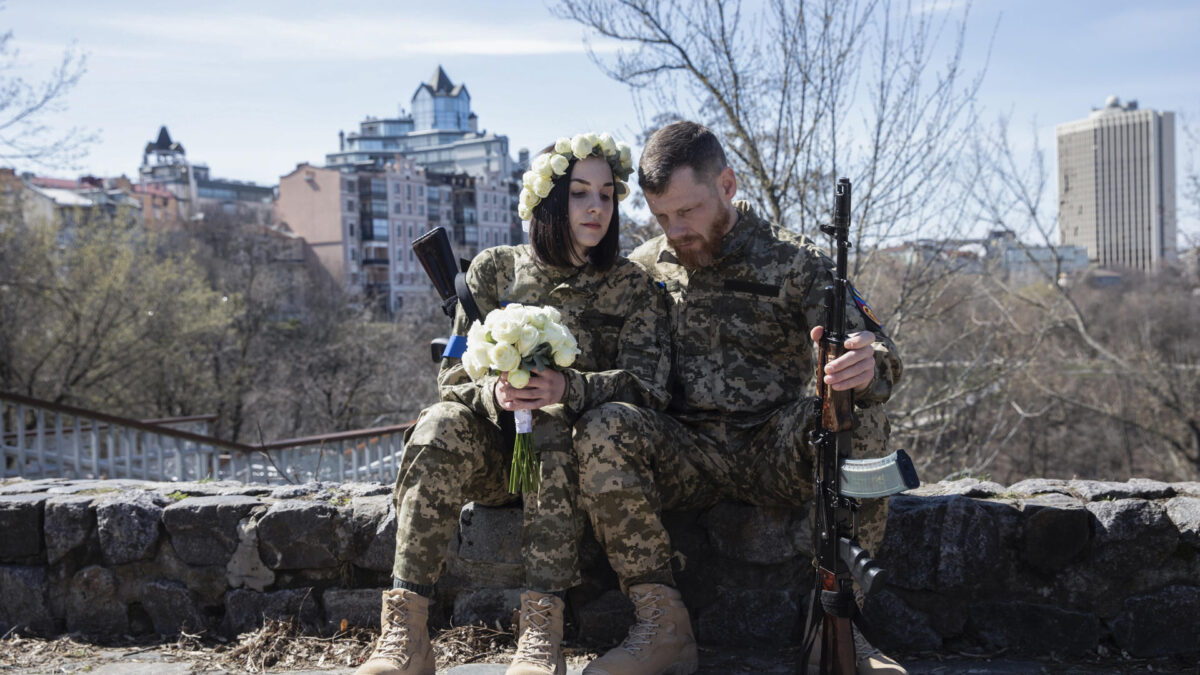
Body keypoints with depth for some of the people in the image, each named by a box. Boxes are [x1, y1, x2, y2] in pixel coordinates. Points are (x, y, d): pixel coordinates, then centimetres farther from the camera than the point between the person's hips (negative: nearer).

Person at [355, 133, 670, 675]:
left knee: (553, 432, -35)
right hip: (493, 452, 2)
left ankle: (542, 626, -40)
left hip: (570, 453, -1)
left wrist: (566, 389, -29)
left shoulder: (632, 286, 3)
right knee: (443, 424, -30)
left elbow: (646, 384, -10)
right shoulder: (494, 270, 5)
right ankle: (405, 631, -34)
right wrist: (495, 391, -23)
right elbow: (453, 373, 1)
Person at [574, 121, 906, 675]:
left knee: (854, 413, -31)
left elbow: (871, 353, -8)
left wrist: (868, 365, -34)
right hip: (686, 457, 1)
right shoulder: (644, 269, 10)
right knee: (602, 429, -28)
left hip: (777, 456, -1)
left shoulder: (794, 262, 3)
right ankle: (663, 624, -23)